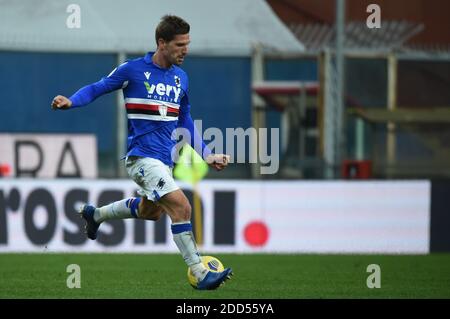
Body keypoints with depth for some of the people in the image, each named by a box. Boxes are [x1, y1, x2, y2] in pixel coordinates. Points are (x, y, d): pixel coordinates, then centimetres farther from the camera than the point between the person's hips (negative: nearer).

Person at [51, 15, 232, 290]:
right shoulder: (133, 70, -8)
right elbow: (97, 88, 1)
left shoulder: (181, 77, 10)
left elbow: (185, 120, 20)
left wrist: (207, 154, 16)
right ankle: (201, 275, -18)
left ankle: (95, 214, 49)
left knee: (150, 211, 25)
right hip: (143, 155, -8)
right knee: (181, 206, -21)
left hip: (166, 158, 8)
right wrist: (70, 101, -17)